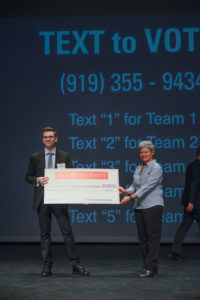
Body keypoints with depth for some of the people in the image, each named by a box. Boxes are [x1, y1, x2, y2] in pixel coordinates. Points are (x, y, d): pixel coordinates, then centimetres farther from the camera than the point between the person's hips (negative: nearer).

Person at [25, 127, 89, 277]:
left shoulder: (65, 157, 6)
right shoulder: (35, 158, 9)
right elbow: (28, 176, 12)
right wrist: (37, 180, -10)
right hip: (42, 199, 2)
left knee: (67, 232, -5)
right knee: (45, 233, 6)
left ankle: (76, 265, -3)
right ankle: (47, 265, 14)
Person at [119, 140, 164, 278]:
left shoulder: (156, 168, -8)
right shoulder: (139, 168, 17)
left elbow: (147, 187, -18)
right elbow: (135, 186, 14)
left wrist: (131, 197, -24)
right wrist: (126, 191, -8)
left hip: (153, 206, -8)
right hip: (139, 207, 8)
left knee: (153, 237, -5)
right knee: (142, 238, 10)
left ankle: (151, 267, -4)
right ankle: (146, 266, 17)